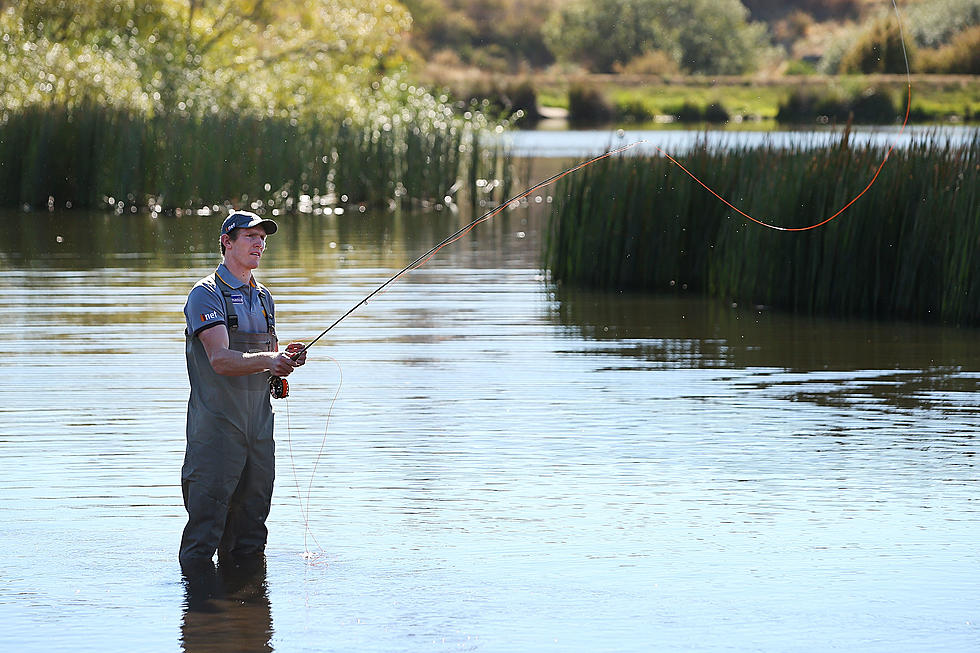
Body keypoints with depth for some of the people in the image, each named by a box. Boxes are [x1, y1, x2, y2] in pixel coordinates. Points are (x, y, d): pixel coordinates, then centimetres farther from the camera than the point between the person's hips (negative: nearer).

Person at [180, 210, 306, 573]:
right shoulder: (207, 295, -8)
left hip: (258, 430, 7)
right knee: (204, 533, -8)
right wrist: (267, 360, -35)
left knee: (250, 540, 11)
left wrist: (285, 360, -2)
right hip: (216, 427, -7)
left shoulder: (263, 298, 17)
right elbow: (221, 359, -20)